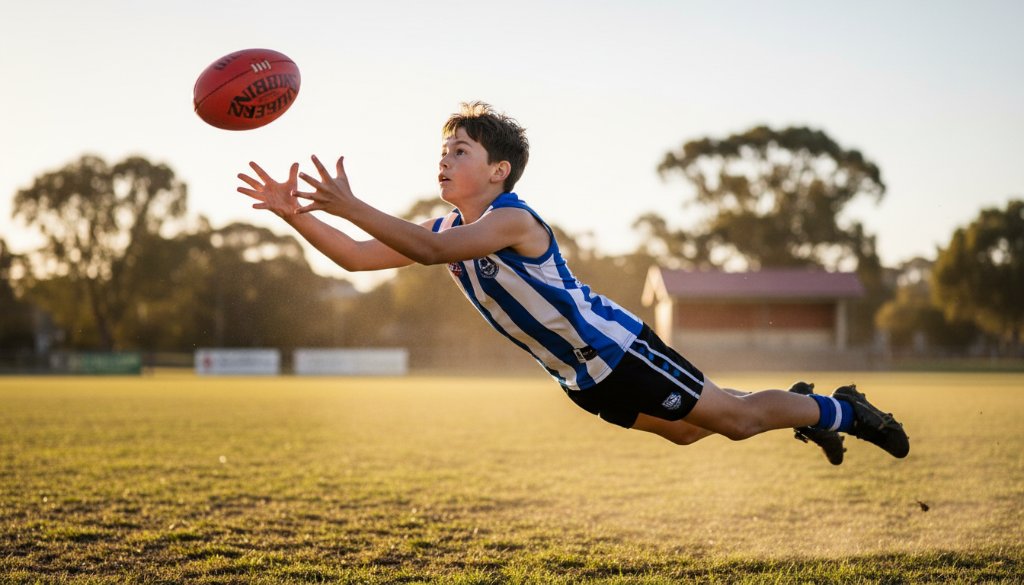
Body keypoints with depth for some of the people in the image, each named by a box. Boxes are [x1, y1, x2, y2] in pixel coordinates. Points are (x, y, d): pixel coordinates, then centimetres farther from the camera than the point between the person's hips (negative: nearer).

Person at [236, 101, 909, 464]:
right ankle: (809, 407, 45)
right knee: (684, 429, 24)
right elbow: (357, 258, -5)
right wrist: (295, 213, -17)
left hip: (616, 349, -8)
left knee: (733, 418, 1)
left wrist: (349, 204, -45)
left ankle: (843, 411, 25)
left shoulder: (512, 219, -25)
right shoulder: (449, 229, 0)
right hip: (584, 378, 8)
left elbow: (434, 251, -43)